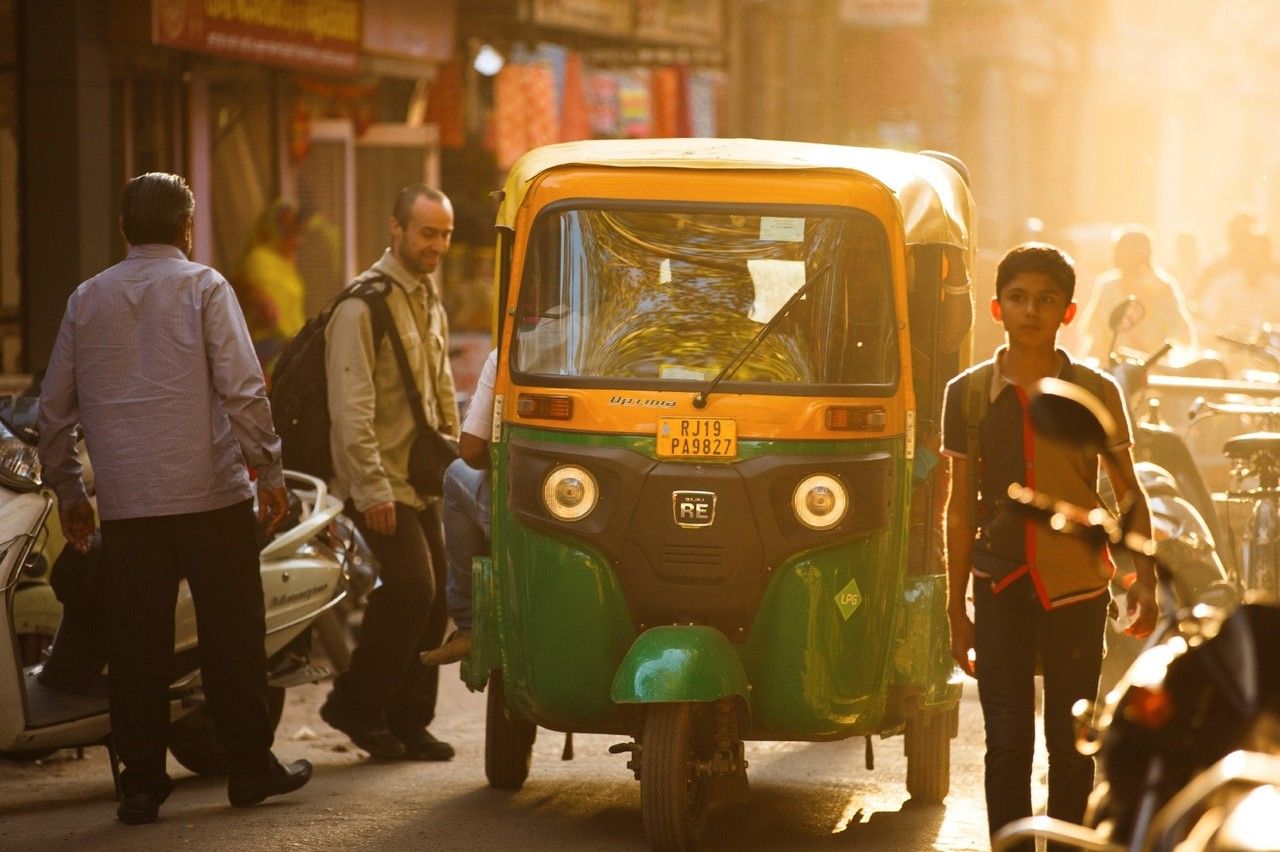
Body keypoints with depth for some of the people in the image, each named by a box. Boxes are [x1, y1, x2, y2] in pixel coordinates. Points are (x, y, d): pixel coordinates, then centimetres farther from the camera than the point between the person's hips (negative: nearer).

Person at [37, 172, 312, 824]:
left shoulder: (86, 300, 10)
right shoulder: (202, 287, -2)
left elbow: (54, 409, 14)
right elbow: (242, 387, -10)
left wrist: (68, 491, 22)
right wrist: (270, 470, -4)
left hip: (125, 502, 3)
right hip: (208, 493, -3)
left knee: (137, 643, 5)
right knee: (231, 635, 6)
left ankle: (140, 781, 5)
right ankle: (251, 766, 12)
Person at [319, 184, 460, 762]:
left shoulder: (431, 304, 16)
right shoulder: (364, 304, -13)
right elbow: (351, 406, -18)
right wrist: (373, 487, -21)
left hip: (421, 481, 8)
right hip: (381, 483, -8)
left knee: (432, 598, 5)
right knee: (412, 586, -17)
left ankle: (408, 722, 14)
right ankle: (355, 704, -3)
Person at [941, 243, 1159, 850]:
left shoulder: (1096, 393, 0)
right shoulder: (967, 394, 3)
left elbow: (1128, 491, 7)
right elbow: (961, 508, 8)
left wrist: (1145, 578, -5)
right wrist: (957, 607, 7)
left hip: (1077, 588, 0)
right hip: (1001, 589, 0)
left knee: (1072, 742, 5)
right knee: (1007, 742, -1)